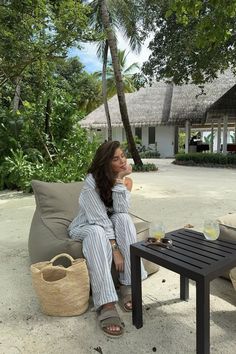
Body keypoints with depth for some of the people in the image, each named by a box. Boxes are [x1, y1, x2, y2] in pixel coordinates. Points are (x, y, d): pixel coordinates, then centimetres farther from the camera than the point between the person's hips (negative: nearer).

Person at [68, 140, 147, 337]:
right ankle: (106, 305, -41)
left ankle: (128, 285, -26)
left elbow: (120, 211, -24)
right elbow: (99, 218, -30)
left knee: (124, 219, -30)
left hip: (111, 225, 4)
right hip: (86, 227, -3)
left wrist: (120, 181, -31)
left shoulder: (126, 180, -10)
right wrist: (114, 248, -34)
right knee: (97, 233, -38)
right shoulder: (92, 180, -25)